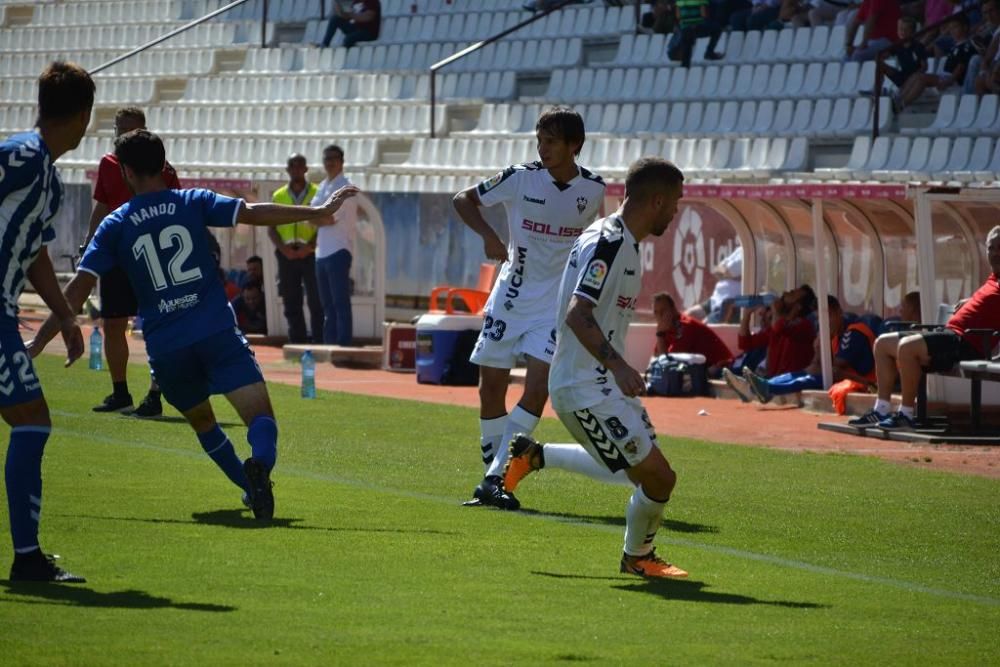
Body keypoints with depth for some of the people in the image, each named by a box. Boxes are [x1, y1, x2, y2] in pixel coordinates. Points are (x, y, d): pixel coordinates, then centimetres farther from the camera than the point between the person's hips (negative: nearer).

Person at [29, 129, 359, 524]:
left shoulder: (115, 226, 6)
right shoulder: (193, 203, 6)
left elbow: (78, 289, 1)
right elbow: (255, 214, -3)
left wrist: (37, 344, 5)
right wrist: (319, 211, 4)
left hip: (165, 347, 2)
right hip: (217, 331, -2)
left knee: (202, 421, 28)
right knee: (260, 416, -11)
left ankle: (251, 486, 29)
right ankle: (259, 465, -43)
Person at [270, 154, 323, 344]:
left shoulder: (317, 193, 3)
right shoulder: (278, 196, 12)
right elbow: (271, 228, 10)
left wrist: (309, 247, -14)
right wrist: (283, 248, -8)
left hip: (310, 254, -3)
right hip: (287, 255, 3)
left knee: (316, 303, -6)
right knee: (291, 304, 4)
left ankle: (319, 343, -6)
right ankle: (296, 344, 8)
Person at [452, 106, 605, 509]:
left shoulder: (593, 189, -3)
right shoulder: (520, 178, -8)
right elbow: (464, 199, 3)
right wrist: (487, 234, -15)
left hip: (556, 303, -1)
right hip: (510, 297, 1)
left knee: (537, 390, -14)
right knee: (490, 388, 3)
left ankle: (495, 480, -12)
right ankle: (492, 472, 19)